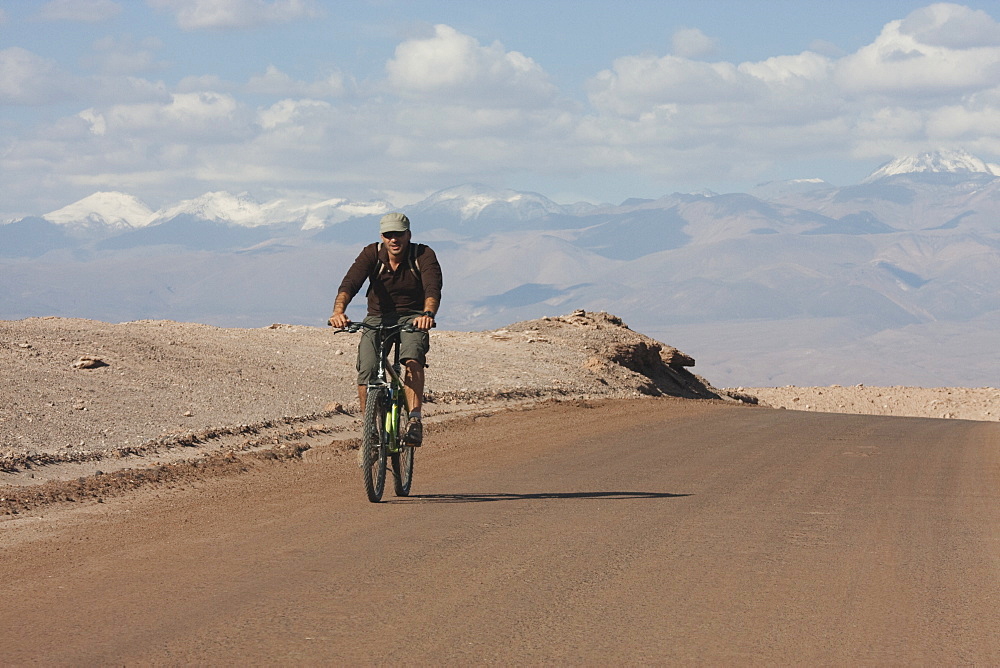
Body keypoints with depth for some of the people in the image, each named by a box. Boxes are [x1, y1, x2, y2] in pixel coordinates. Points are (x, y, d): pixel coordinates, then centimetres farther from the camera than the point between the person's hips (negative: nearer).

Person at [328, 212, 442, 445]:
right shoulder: (372, 254, -11)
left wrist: (428, 314, -53)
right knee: (366, 373, -19)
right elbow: (350, 283, -26)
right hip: (378, 318, 2)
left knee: (413, 358, -33)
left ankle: (415, 420, -35)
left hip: (412, 318, -2)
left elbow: (433, 289, -30)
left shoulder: (423, 255, -14)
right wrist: (338, 311, -47)